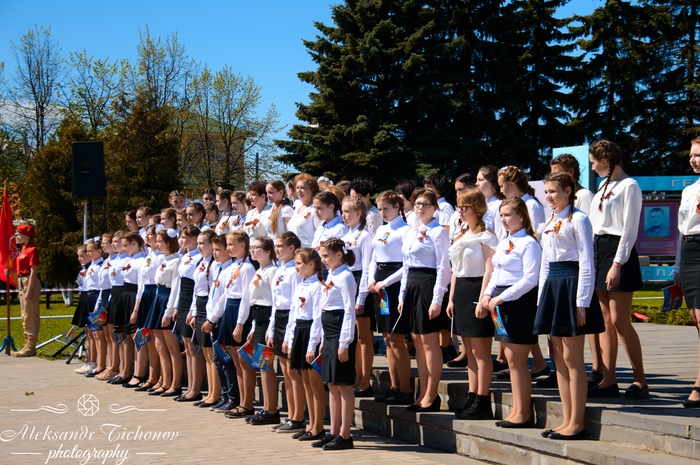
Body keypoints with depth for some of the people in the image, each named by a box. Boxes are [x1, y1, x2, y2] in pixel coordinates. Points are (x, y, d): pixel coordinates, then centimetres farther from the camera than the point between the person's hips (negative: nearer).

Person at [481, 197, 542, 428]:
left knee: (517, 360, -6)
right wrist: (488, 293, 2)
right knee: (512, 360, 10)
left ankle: (524, 414, 0)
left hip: (520, 301, -9)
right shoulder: (502, 244, 17)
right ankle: (517, 410, 16)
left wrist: (502, 297, -19)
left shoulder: (529, 244, -11)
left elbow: (530, 279, -17)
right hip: (501, 302, 9)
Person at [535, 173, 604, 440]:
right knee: (559, 357, 7)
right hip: (552, 287, 8)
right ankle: (567, 420, 12)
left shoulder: (578, 220, -7)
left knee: (572, 358, -6)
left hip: (572, 285, -8)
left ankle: (576, 423, -2)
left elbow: (587, 264, -12)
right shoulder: (550, 223, 17)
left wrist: (582, 302, -17)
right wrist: (542, 298, 15)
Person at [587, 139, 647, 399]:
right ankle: (609, 381, 7)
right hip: (598, 250, 9)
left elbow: (630, 229, -14)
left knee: (619, 320, -10)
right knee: (606, 320, 5)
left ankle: (640, 381, -1)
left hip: (618, 251, -8)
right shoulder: (604, 186, 17)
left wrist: (617, 264, -19)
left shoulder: (628, 186, -9)